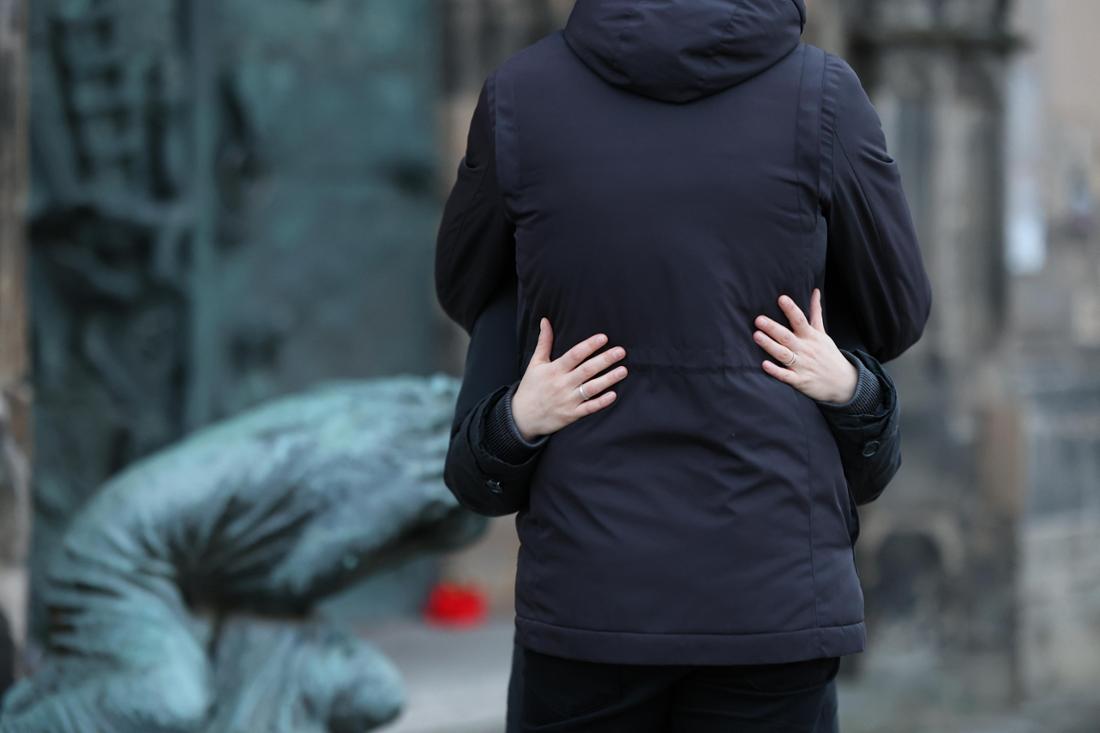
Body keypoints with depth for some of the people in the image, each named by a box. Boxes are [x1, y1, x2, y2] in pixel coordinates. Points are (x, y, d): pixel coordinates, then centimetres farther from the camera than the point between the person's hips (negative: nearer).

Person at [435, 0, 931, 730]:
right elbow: (893, 316, 10)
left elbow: (468, 292, 16)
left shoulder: (521, 92, -2)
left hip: (592, 586, 1)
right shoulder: (821, 93, -5)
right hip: (767, 586, 0)